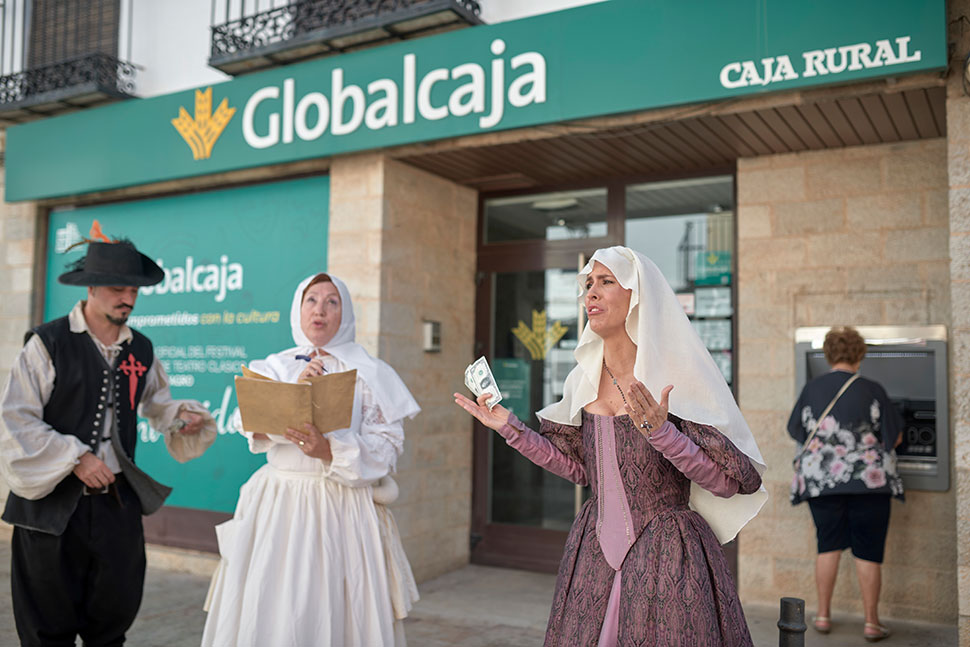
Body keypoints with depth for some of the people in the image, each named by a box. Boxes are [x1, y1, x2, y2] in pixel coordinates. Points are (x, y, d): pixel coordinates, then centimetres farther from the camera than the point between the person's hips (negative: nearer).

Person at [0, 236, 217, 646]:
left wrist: (184, 416, -1)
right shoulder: (48, 343, -8)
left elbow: (156, 402, 20)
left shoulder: (140, 350, 8)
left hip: (118, 505, 4)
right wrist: (75, 458, -17)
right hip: (53, 506, -4)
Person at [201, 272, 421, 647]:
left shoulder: (369, 374, 3)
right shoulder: (272, 368, 11)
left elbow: (386, 445, -6)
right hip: (278, 503, 2)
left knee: (333, 613, 0)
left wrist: (329, 451, -20)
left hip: (343, 508, -2)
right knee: (269, 613, 2)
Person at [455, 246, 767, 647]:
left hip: (667, 556, -5)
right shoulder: (584, 378, 3)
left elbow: (728, 482, -14)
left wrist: (662, 433, -28)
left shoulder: (677, 373, -13)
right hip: (595, 550, 5)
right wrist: (509, 427, 7)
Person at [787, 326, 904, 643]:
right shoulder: (872, 391, -6)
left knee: (828, 545, 13)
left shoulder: (812, 389, 0)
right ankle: (871, 622, 13)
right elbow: (895, 438, 0)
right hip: (868, 480, -2)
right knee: (868, 551, 6)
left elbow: (795, 430, 10)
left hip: (820, 480, 2)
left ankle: (823, 615, 18)